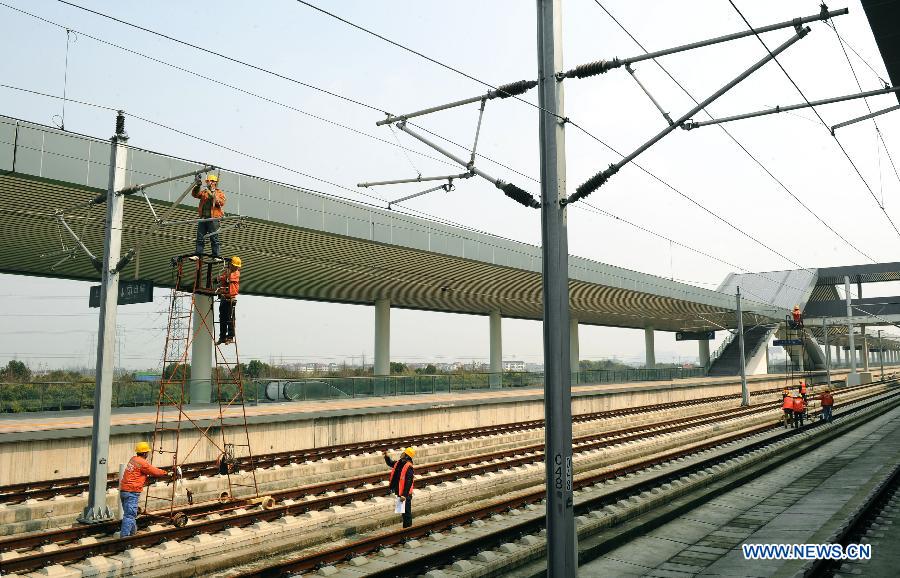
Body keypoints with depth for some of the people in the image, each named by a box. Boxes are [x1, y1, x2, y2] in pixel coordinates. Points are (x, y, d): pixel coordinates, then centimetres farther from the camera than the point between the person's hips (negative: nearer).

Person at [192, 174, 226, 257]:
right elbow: (194, 194, 2)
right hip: (203, 218, 4)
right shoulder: (204, 192, 18)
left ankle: (216, 256, 2)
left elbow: (222, 203, -10)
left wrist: (213, 196, -19)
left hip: (213, 219, -4)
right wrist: (197, 186, -14)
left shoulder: (219, 193, 8)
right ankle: (198, 255, 7)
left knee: (214, 239, -1)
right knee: (200, 238, 3)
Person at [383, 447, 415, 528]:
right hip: (399, 492, 9)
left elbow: (408, 483, -25)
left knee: (406, 511, 2)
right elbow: (390, 463, 27)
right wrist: (387, 456, 11)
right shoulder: (399, 463, 4)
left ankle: (407, 526, 12)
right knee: (403, 511, 20)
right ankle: (405, 527, 33)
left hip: (405, 494, -9)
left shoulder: (409, 467, -22)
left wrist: (404, 495, -26)